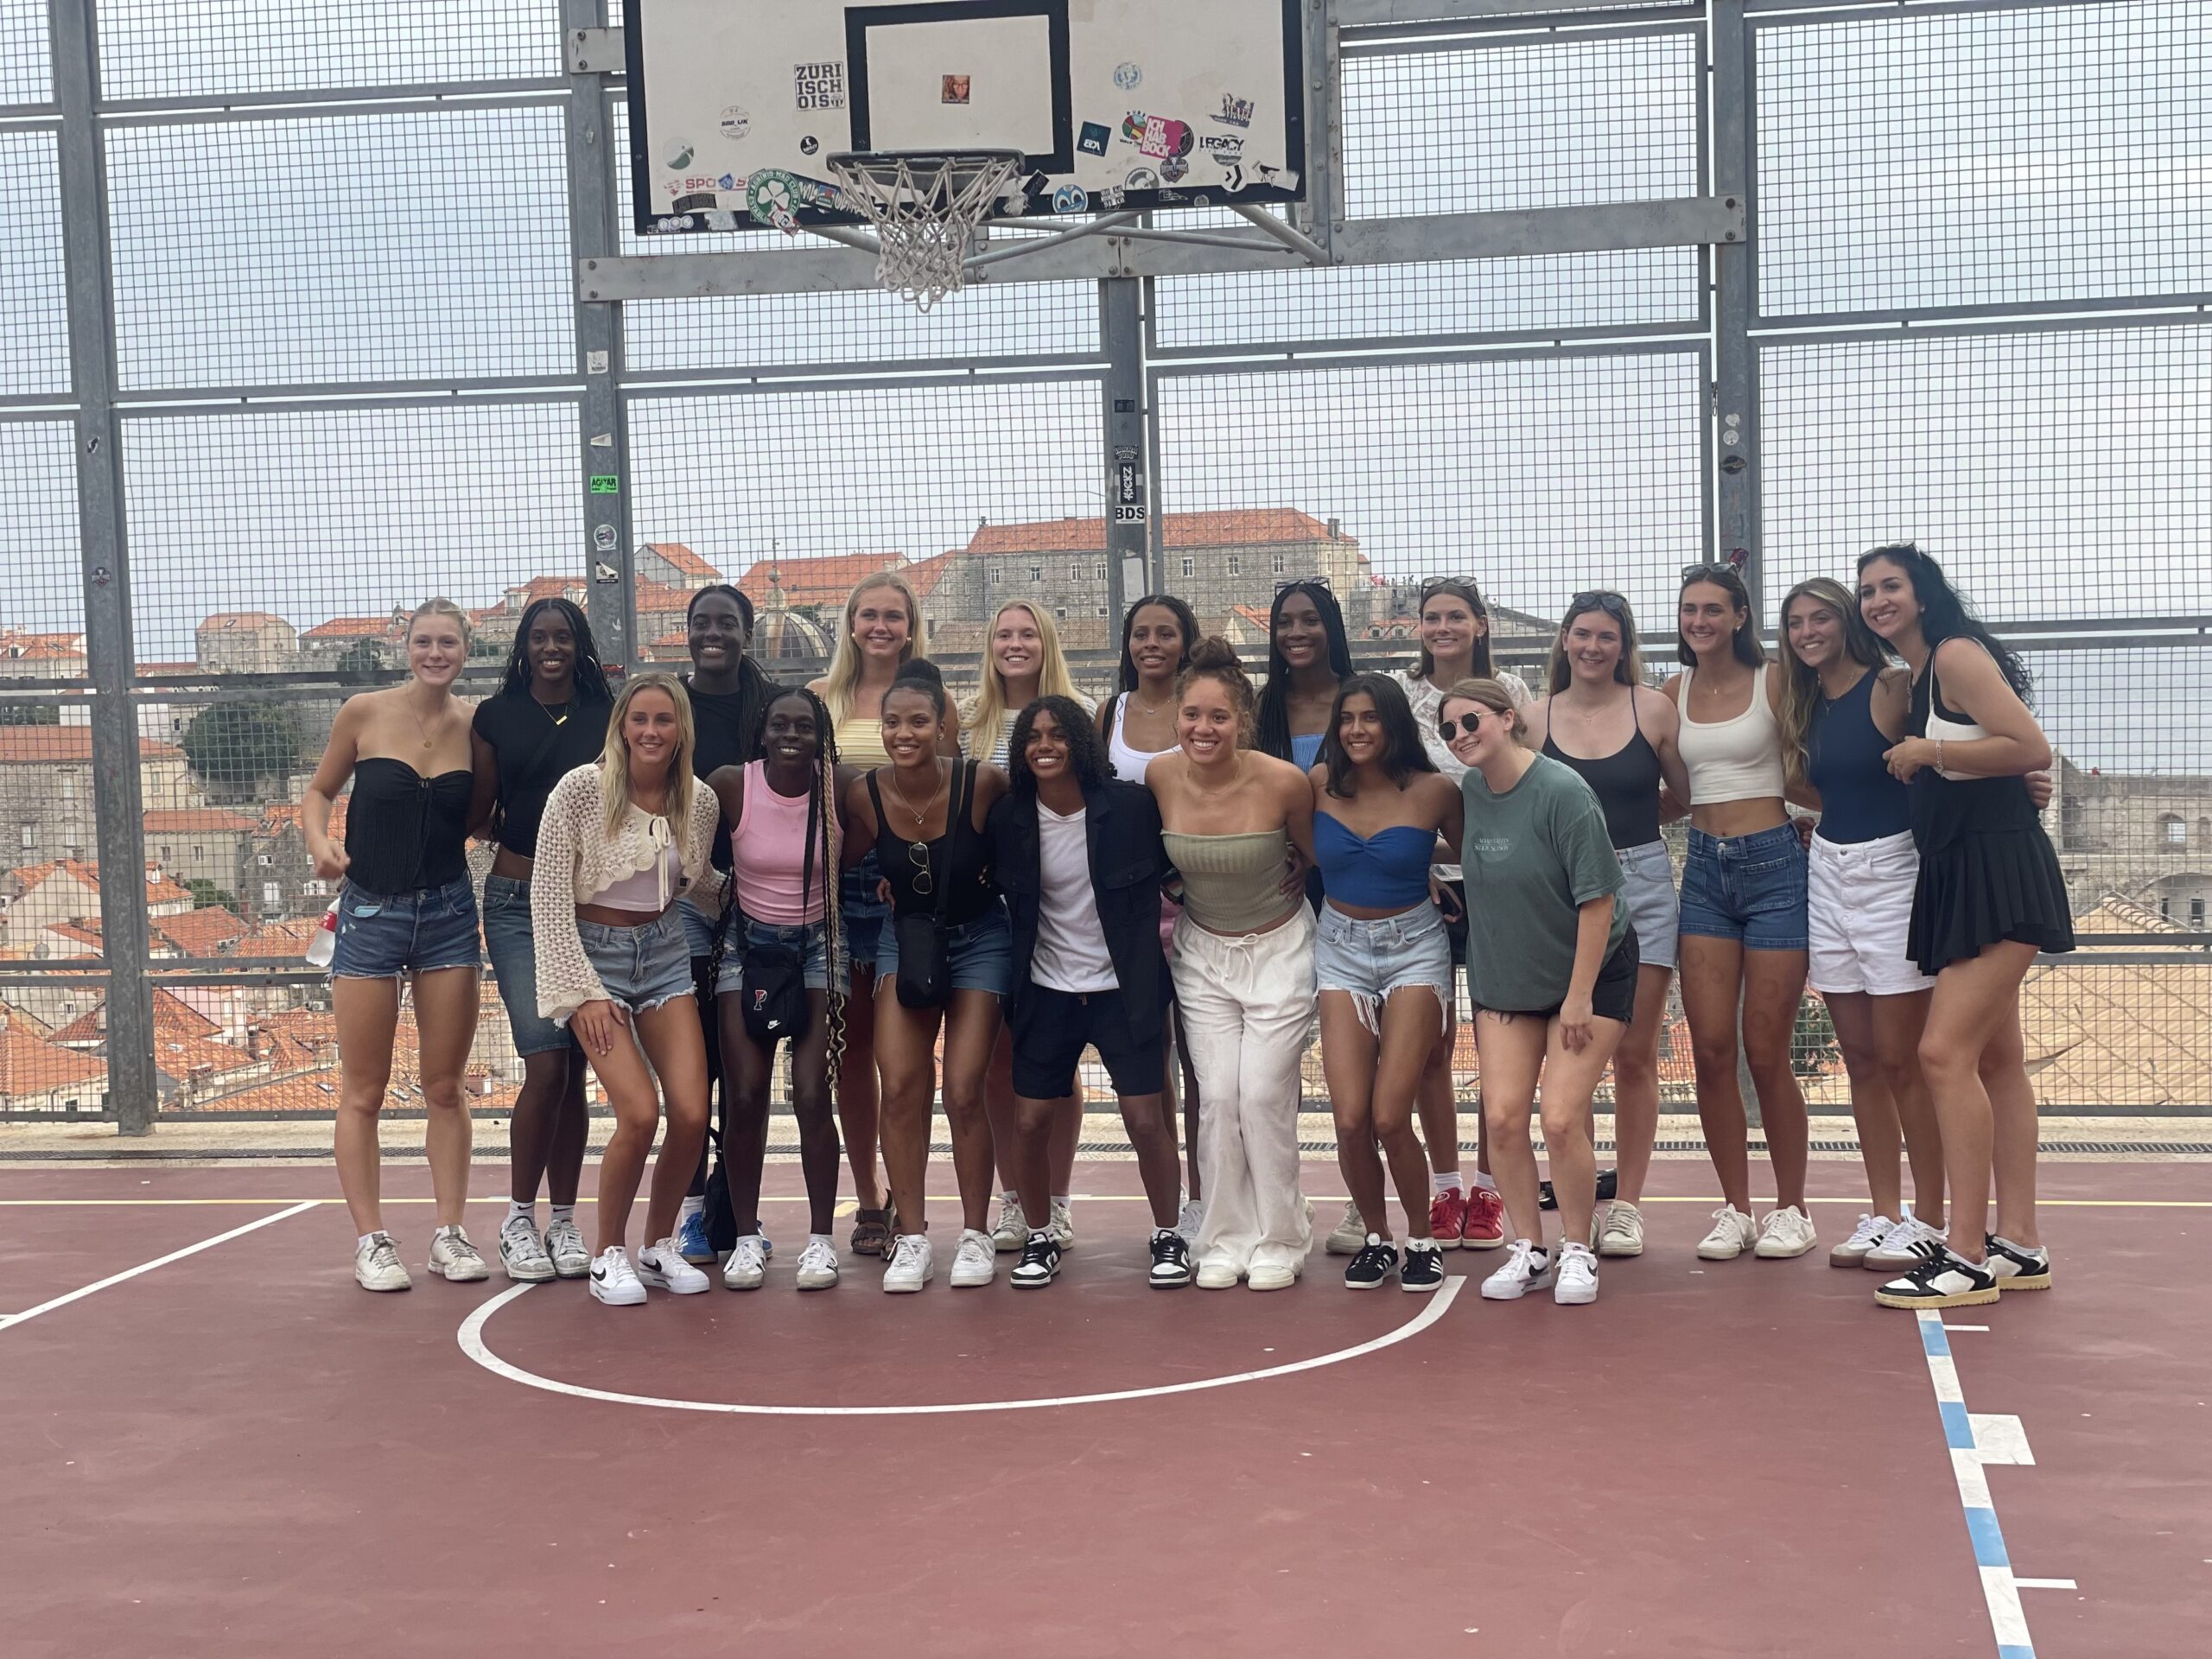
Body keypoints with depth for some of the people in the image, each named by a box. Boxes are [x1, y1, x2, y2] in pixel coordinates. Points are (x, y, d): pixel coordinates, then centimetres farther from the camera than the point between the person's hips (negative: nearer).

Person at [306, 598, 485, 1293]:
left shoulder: (474, 727, 0)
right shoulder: (364, 713, -5)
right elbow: (319, 792, 5)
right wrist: (319, 843, -12)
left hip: (449, 914, 2)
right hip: (371, 915, -1)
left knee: (446, 1086, 7)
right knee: (363, 1093, 3)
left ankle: (451, 1233, 15)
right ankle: (371, 1242, 11)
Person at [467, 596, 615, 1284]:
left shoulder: (606, 718, 6)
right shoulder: (495, 717, 4)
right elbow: (477, 815, 7)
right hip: (519, 903, -2)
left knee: (574, 1071, 5)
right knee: (545, 1063, -11)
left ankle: (564, 1222, 13)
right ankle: (518, 1220, 1)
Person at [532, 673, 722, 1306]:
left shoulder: (700, 802, 0)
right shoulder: (580, 790, -13)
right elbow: (548, 898, -10)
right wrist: (583, 993, -13)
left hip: (665, 950, 4)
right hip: (593, 951, -4)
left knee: (692, 1113, -9)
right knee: (640, 1112, -18)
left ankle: (659, 1247, 14)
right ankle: (608, 1254, 3)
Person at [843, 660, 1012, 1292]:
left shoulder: (980, 782, -20)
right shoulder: (865, 795, -12)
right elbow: (843, 864, 3)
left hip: (979, 939, -2)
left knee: (964, 1091, -7)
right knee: (900, 1087, -9)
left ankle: (976, 1234, 9)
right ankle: (911, 1237, 2)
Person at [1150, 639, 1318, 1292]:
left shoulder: (1283, 782, -23)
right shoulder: (1159, 776, -13)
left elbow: (1319, 857, -4)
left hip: (1279, 949, -3)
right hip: (1202, 951, 3)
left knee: (1264, 1095, -6)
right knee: (1218, 1097, -3)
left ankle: (1280, 1242, 10)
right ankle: (1227, 1241, 11)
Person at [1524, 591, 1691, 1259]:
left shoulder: (1652, 708, 2)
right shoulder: (1538, 719, 5)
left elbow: (1689, 792, 6)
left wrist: (1619, 821, -1)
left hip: (1642, 885, 0)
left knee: (1635, 1054, 3)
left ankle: (1626, 1205, 10)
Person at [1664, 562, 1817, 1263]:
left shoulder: (1773, 682, -3)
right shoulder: (1673, 692, 9)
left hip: (1774, 863, -4)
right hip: (1704, 869, 4)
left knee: (1766, 1053, -1)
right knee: (1710, 1051, 0)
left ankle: (1792, 1210, 13)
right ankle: (1734, 1210, 12)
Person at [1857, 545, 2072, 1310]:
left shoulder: (1956, 655, -11)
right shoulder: (1915, 678, 16)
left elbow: (2032, 748, -20)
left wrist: (1929, 752, -15)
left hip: (2000, 874, -10)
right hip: (1959, 878, 10)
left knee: (1945, 1051, -16)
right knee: (1995, 1058, 11)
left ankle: (1968, 1256, -13)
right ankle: (2018, 1244, 17)